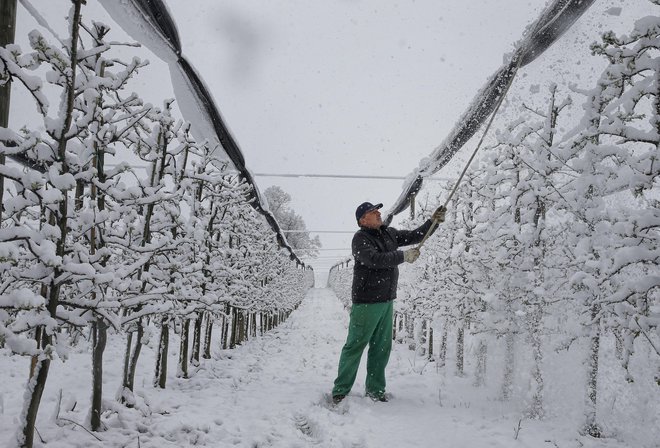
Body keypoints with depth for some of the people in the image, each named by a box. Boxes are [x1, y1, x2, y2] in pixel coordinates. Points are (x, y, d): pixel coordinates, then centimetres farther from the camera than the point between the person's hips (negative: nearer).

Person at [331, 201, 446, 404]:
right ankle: (340, 391, 6)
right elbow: (375, 259, -25)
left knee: (382, 347, 11)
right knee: (355, 346, -3)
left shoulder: (389, 233, 12)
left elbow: (414, 236, 18)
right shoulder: (360, 238, -11)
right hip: (366, 302, -7)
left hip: (386, 300, 7)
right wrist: (403, 256, -21)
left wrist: (433, 221, 5)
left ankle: (375, 389, 21)